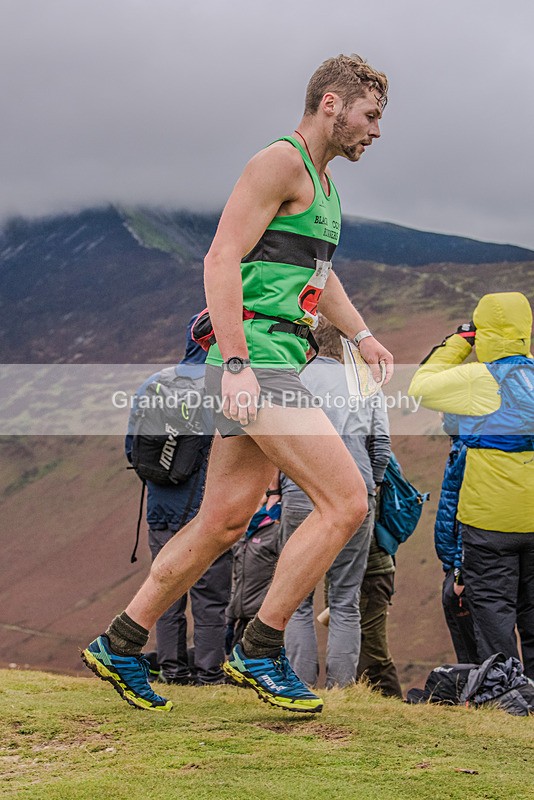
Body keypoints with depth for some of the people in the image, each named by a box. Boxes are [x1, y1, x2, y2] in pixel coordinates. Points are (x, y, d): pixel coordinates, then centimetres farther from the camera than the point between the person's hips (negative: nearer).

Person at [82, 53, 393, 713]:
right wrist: (237, 363, -23)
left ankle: (118, 646, 20)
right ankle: (260, 651, -3)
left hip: (272, 368, 10)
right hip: (255, 360, -10)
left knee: (222, 524, 11)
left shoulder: (323, 186, 23)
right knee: (346, 501, -12)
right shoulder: (281, 161, -8)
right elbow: (222, 260, -16)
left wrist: (362, 335, 27)